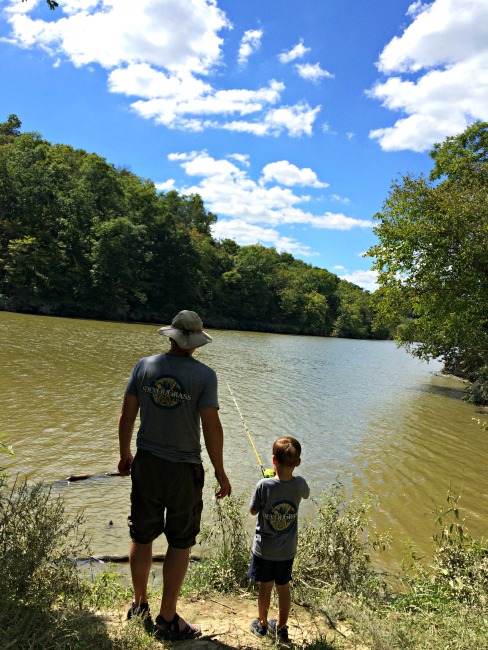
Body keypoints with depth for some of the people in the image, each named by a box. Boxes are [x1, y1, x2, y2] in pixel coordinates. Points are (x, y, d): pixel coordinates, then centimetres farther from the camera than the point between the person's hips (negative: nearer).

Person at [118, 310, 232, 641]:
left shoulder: (144, 366, -3)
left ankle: (140, 605, 38)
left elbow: (127, 416, 2)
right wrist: (220, 473, -4)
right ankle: (167, 619, 22)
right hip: (183, 468, -4)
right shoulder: (204, 374, -13)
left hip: (145, 464, 4)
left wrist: (125, 454, 16)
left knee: (142, 536, 19)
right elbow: (212, 427, -15)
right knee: (180, 543, 11)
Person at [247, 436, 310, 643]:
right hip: (288, 550, 2)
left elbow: (253, 511, -8)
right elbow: (306, 494, 10)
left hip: (264, 548, -2)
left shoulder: (264, 485, -24)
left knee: (265, 586, 15)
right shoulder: (300, 484, -16)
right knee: (283, 587, 18)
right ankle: (281, 627, 33)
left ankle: (262, 623, 34)